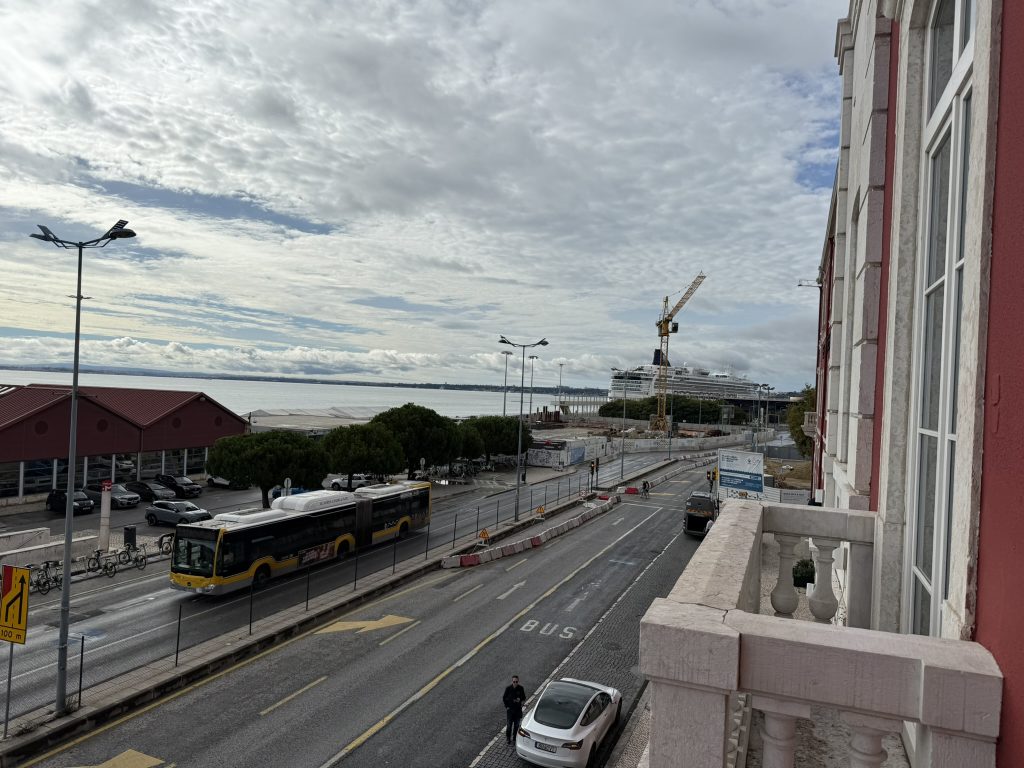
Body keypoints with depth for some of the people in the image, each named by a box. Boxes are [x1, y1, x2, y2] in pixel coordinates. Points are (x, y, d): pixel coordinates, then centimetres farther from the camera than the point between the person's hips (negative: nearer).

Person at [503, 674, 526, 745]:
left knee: (517, 724, 13)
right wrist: (506, 706, -5)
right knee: (509, 725, 2)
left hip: (518, 709, 2)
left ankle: (515, 737, 32)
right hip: (510, 709, -1)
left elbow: (524, 698, 4)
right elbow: (504, 698, -1)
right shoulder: (508, 688, -13)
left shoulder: (521, 688, -10)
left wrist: (521, 701, -16)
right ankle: (508, 738, 20)